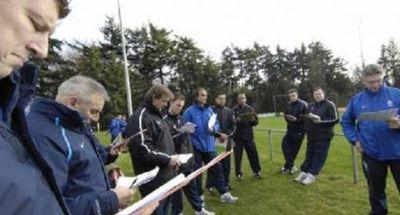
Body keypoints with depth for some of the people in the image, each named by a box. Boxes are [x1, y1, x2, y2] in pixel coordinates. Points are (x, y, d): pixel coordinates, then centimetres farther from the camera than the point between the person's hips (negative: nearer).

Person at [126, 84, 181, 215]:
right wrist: (167, 159, -19)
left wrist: (171, 157, 11)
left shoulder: (157, 115, 16)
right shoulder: (141, 116, -16)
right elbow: (142, 148, -23)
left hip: (165, 176, 10)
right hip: (153, 179, -10)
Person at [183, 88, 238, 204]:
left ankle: (224, 194, 23)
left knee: (216, 168, 11)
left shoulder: (209, 110, 6)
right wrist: (189, 145, -16)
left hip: (209, 146, 5)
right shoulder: (189, 111, -10)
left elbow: (216, 124, 10)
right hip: (196, 147, -4)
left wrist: (214, 129, -12)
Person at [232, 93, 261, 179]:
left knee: (253, 154, 8)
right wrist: (236, 120, -25)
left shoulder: (250, 109, 8)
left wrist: (253, 120, -13)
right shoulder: (234, 110, -2)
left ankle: (257, 171, 23)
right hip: (238, 137, -3)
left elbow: (256, 121, 9)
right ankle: (239, 174, 16)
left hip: (249, 136, 3)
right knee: (238, 156, 4)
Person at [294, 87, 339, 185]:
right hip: (311, 136, 6)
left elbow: (335, 119, -12)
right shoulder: (311, 106, 14)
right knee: (309, 154, 10)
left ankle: (311, 175, -1)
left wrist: (321, 121, -19)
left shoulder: (330, 105, -4)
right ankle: (303, 172, 14)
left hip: (324, 136, -5)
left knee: (319, 156, -4)